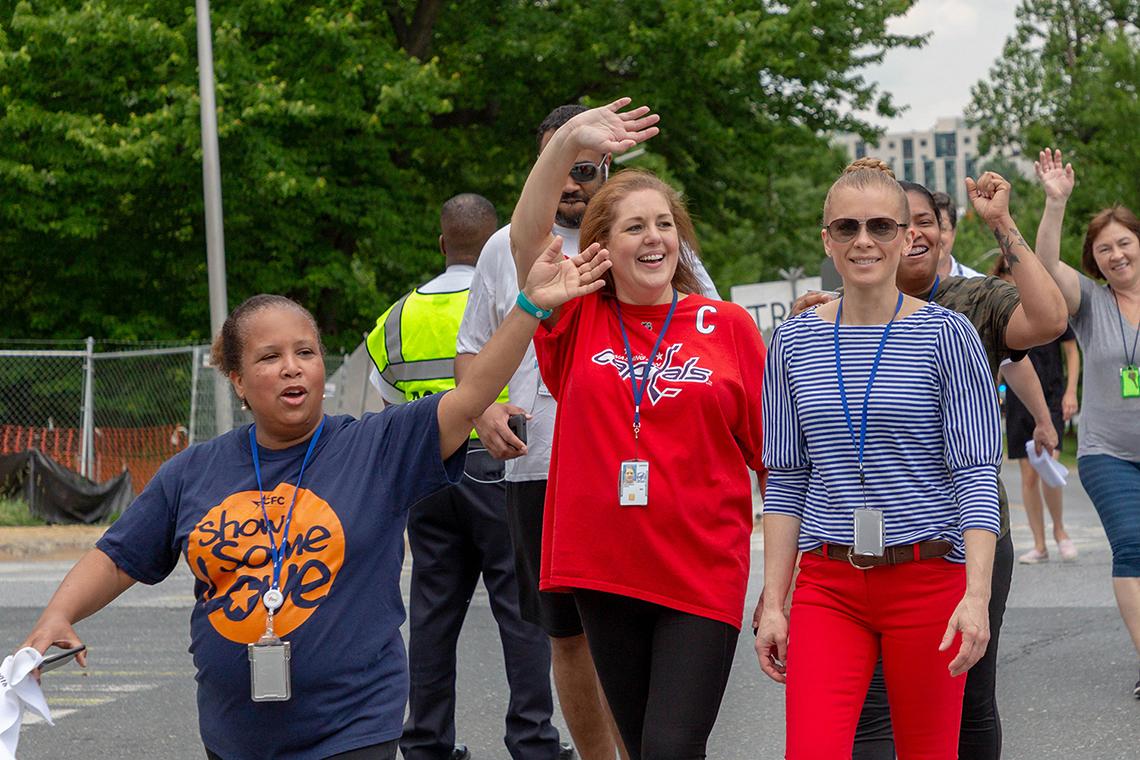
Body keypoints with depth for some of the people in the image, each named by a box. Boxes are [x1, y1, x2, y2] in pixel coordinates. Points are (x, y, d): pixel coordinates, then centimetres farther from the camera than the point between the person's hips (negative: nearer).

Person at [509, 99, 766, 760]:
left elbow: (772, 447, 5)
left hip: (703, 574, -2)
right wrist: (568, 143, -24)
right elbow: (527, 239, -11)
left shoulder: (727, 326, 2)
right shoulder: (580, 322, 4)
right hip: (604, 570, 2)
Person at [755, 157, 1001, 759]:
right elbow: (785, 480, 10)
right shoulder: (794, 342, 7)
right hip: (827, 584, 2)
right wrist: (772, 602, 4)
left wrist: (976, 595, -16)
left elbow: (977, 475, -6)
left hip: (927, 579, -2)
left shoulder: (948, 336, -2)